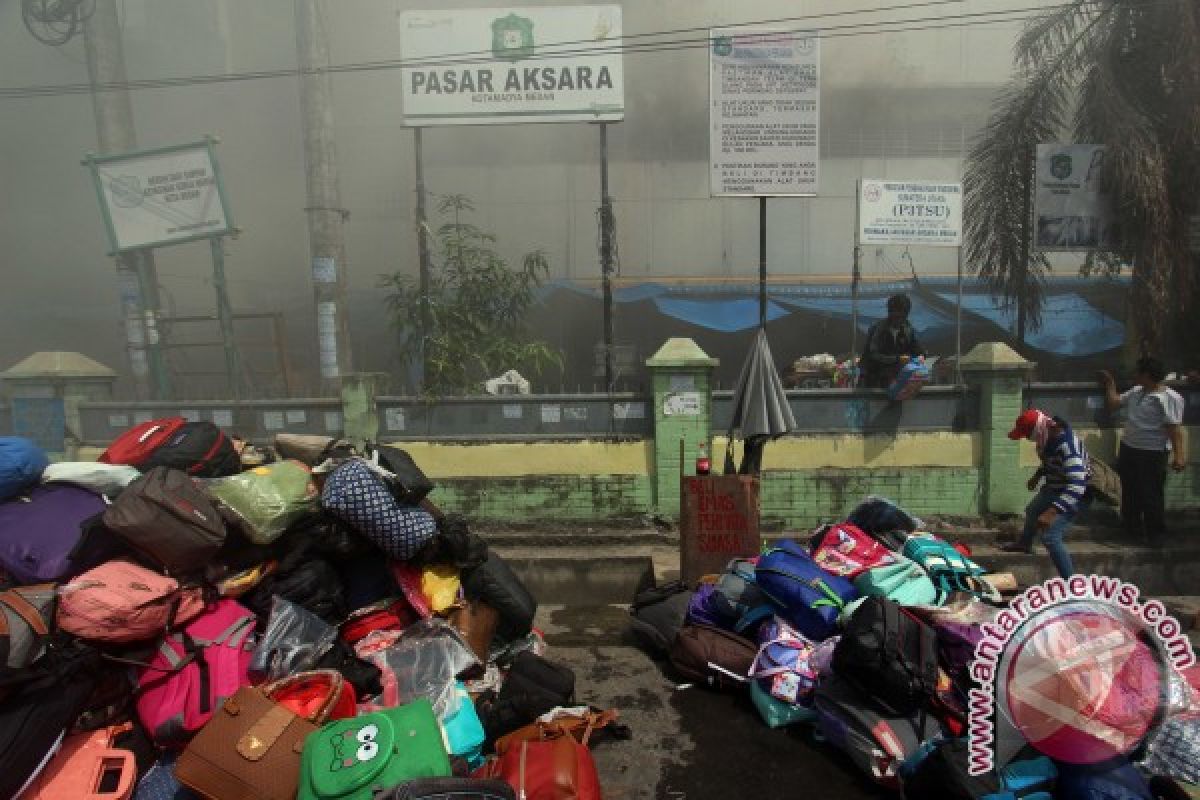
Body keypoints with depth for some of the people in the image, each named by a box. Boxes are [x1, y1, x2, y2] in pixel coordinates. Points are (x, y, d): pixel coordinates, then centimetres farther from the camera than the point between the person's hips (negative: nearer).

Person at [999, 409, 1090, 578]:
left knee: (1050, 536, -18)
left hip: (1075, 494, -9)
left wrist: (1052, 512, -51)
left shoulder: (1067, 445, -38)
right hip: (1054, 487, 9)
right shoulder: (1050, 434, -11)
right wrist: (1037, 476, 16)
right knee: (1032, 511, 30)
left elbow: (1076, 485, -45)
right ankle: (1024, 544, 59)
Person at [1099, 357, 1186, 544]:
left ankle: (1156, 533, 15)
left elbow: (1175, 428, -19)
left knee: (1151, 495, 0)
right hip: (1128, 449, 8)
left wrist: (1179, 454, -23)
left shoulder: (1170, 398, -15)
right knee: (1129, 492, 16)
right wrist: (1109, 383, 21)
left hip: (1152, 454, -8)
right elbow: (1113, 403, 22)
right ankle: (1132, 528, 31)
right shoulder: (1135, 392, 8)